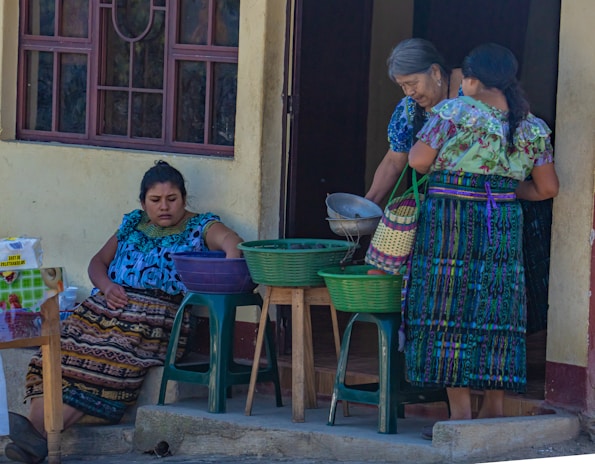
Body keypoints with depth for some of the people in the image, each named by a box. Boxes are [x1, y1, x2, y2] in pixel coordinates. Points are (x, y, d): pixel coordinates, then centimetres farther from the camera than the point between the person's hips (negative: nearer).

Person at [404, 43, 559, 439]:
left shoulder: (453, 112, -8)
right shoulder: (531, 127, 6)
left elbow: (419, 160, -8)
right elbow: (547, 188, 8)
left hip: (449, 219, -4)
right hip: (502, 227, 4)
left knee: (449, 309, 1)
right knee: (496, 313, 10)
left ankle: (460, 412, -1)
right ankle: (495, 409, 12)